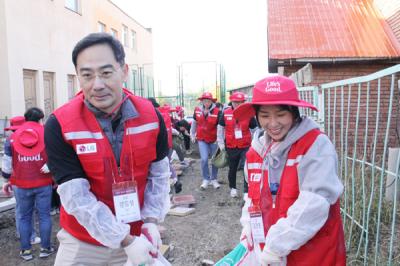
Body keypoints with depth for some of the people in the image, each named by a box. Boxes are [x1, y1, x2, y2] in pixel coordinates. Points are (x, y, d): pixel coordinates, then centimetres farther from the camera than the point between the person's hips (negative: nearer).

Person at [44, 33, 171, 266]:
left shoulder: (151, 116, -10)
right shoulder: (60, 126, -18)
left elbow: (159, 174, 0)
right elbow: (76, 196, -19)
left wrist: (151, 222, -9)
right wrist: (125, 241, -20)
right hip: (82, 242, -2)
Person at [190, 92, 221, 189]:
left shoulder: (217, 111, -17)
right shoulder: (197, 110, -5)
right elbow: (194, 123, 11)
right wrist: (192, 134, 18)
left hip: (214, 140, -1)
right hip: (202, 139, 1)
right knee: (204, 159, -10)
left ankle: (213, 179, 29)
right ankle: (206, 179, 11)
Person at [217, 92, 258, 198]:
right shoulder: (226, 113, -4)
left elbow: (255, 129, 2)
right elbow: (220, 129, 6)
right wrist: (221, 144, 4)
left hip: (246, 146, -1)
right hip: (231, 147, 1)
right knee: (233, 168, 17)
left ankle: (247, 191, -1)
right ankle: (233, 188, 38)